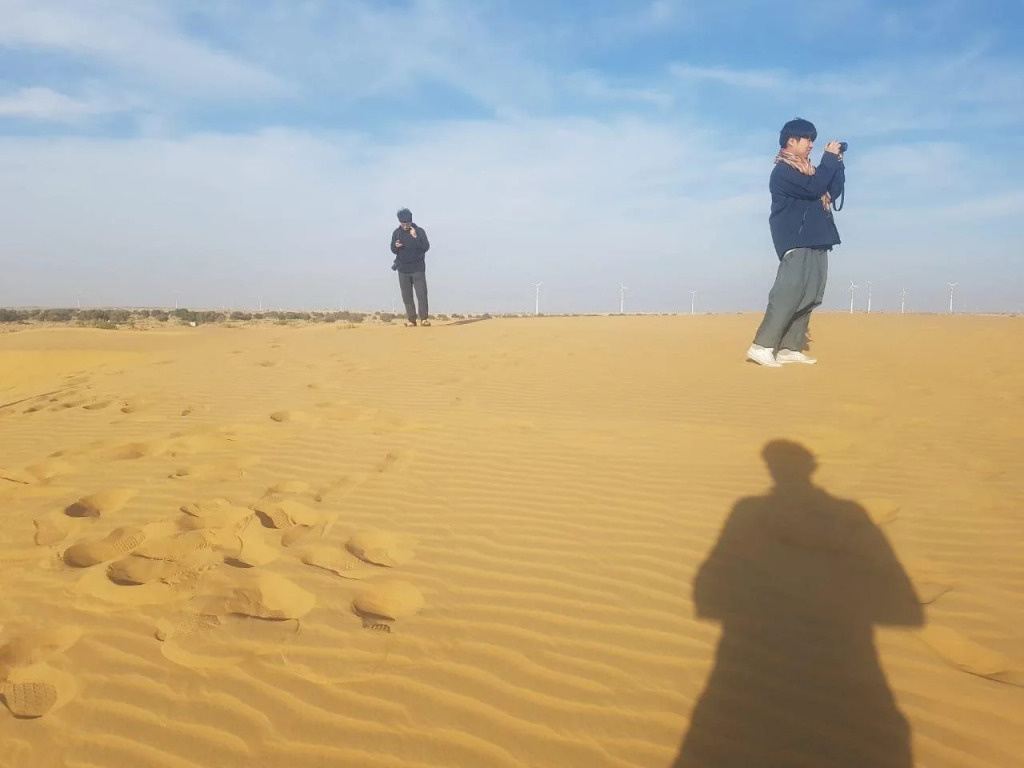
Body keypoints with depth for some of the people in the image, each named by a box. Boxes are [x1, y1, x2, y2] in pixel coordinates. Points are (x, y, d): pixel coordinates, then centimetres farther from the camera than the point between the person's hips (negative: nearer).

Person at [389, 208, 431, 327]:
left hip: (418, 268, -3)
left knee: (421, 294, -8)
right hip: (403, 269, 3)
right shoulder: (396, 233, 5)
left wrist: (416, 238, -23)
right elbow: (393, 250, 10)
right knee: (406, 296, 3)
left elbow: (426, 247, -11)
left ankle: (424, 318, -4)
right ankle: (411, 319, 8)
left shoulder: (419, 231, -4)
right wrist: (396, 246, -12)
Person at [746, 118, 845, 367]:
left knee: (810, 297, 3)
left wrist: (837, 161, 11)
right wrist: (830, 157, -9)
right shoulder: (783, 170, -6)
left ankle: (789, 348, 3)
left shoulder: (807, 169, 22)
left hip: (816, 241, 9)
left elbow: (834, 191, 19)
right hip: (796, 242, -9)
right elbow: (814, 189, -19)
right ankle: (762, 346, -22)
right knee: (789, 292, -19)